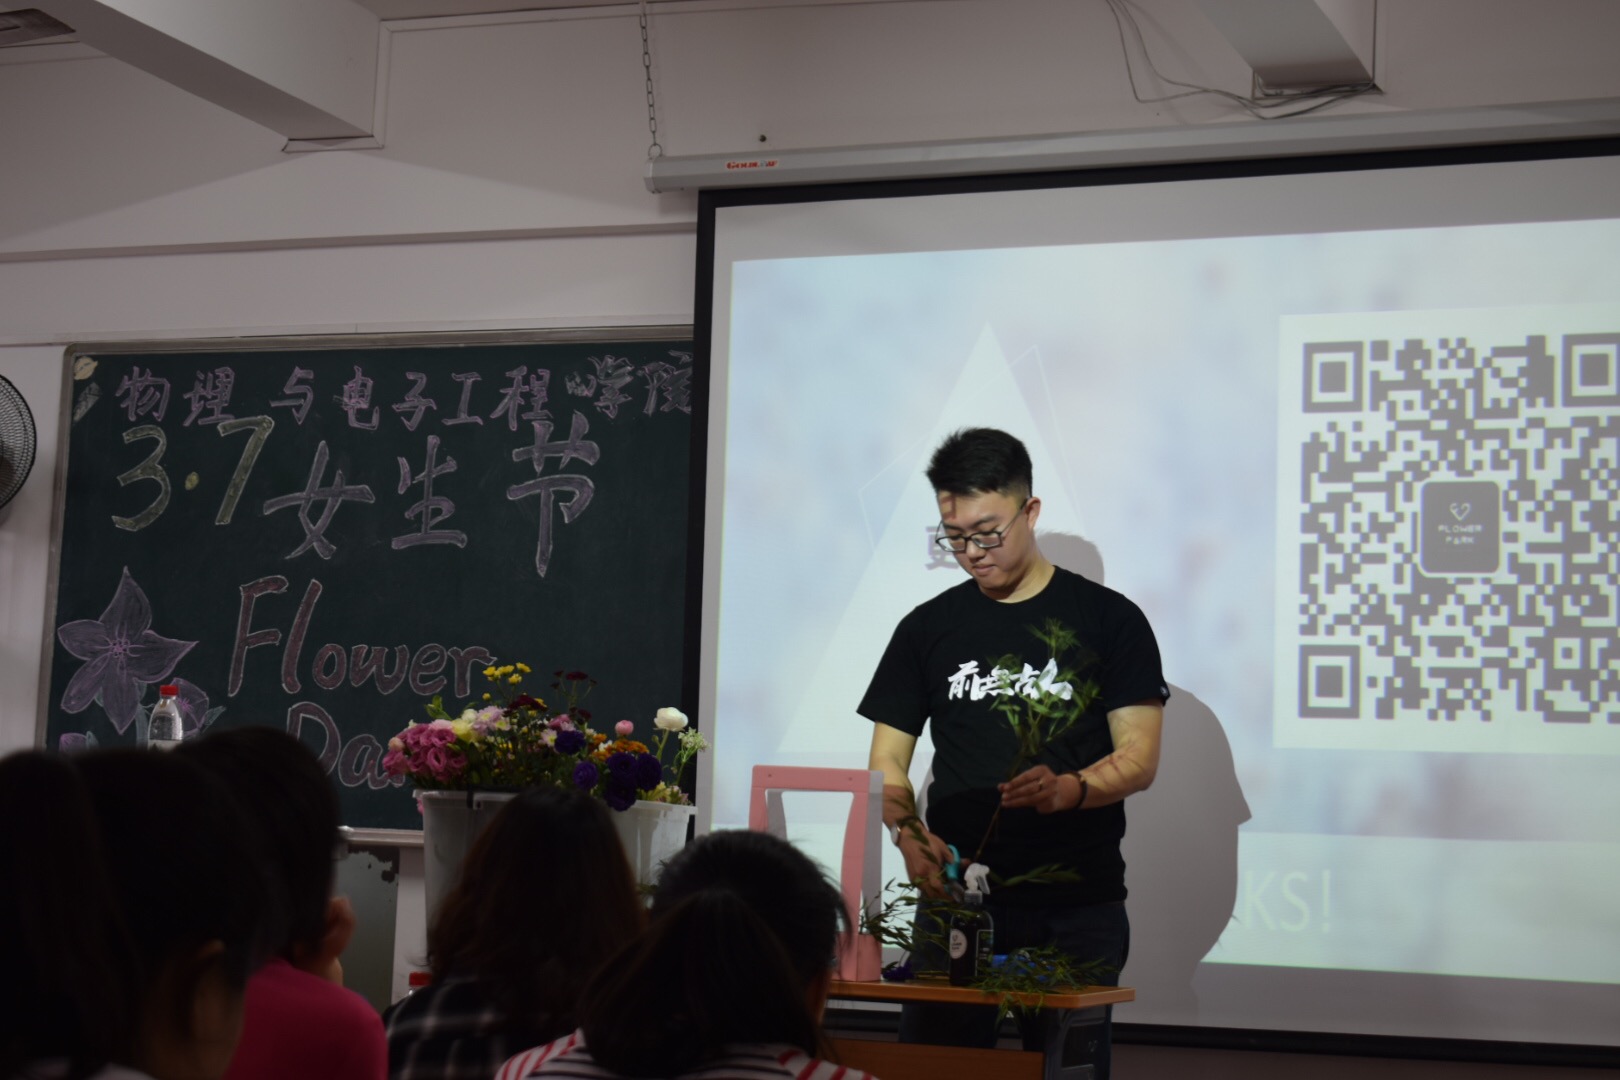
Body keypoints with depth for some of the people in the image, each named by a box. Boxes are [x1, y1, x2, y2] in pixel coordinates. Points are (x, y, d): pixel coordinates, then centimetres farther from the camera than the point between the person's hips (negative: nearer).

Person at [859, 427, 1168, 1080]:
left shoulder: (1108, 619, 2)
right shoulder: (927, 628, 11)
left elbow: (1139, 758, -3)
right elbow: (888, 762, 9)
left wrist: (1069, 789, -24)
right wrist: (910, 835, -12)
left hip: (1078, 909, -2)